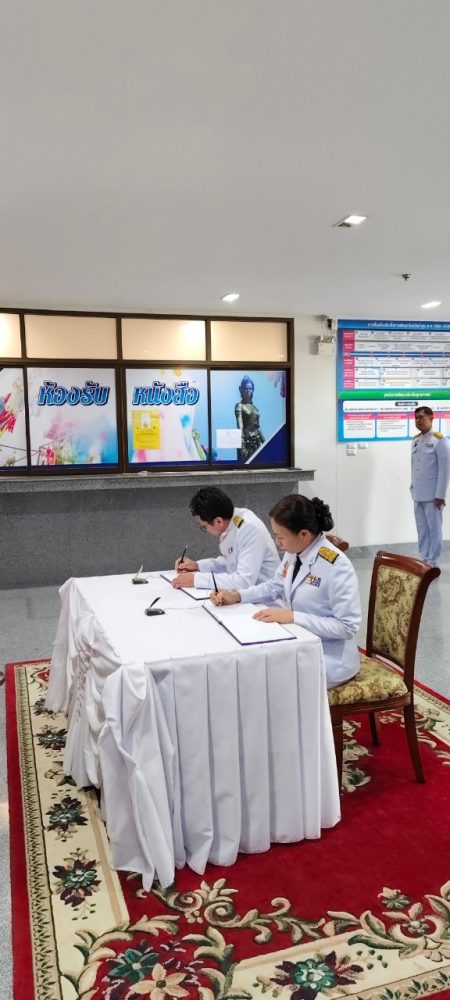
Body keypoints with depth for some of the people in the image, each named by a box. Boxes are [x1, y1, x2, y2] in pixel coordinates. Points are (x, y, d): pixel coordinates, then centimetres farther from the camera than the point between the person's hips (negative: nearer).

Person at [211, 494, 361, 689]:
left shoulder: (337, 566, -24)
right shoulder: (293, 553, -1)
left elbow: (348, 627, -23)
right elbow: (275, 587, 15)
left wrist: (293, 617, -28)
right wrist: (237, 596, 0)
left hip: (328, 659, -7)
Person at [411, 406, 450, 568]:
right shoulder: (415, 440, 10)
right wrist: (413, 488, 12)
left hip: (432, 495, -6)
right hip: (418, 494, 6)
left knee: (434, 529, 2)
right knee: (422, 529, 12)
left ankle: (433, 563, 10)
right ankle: (423, 560, 21)